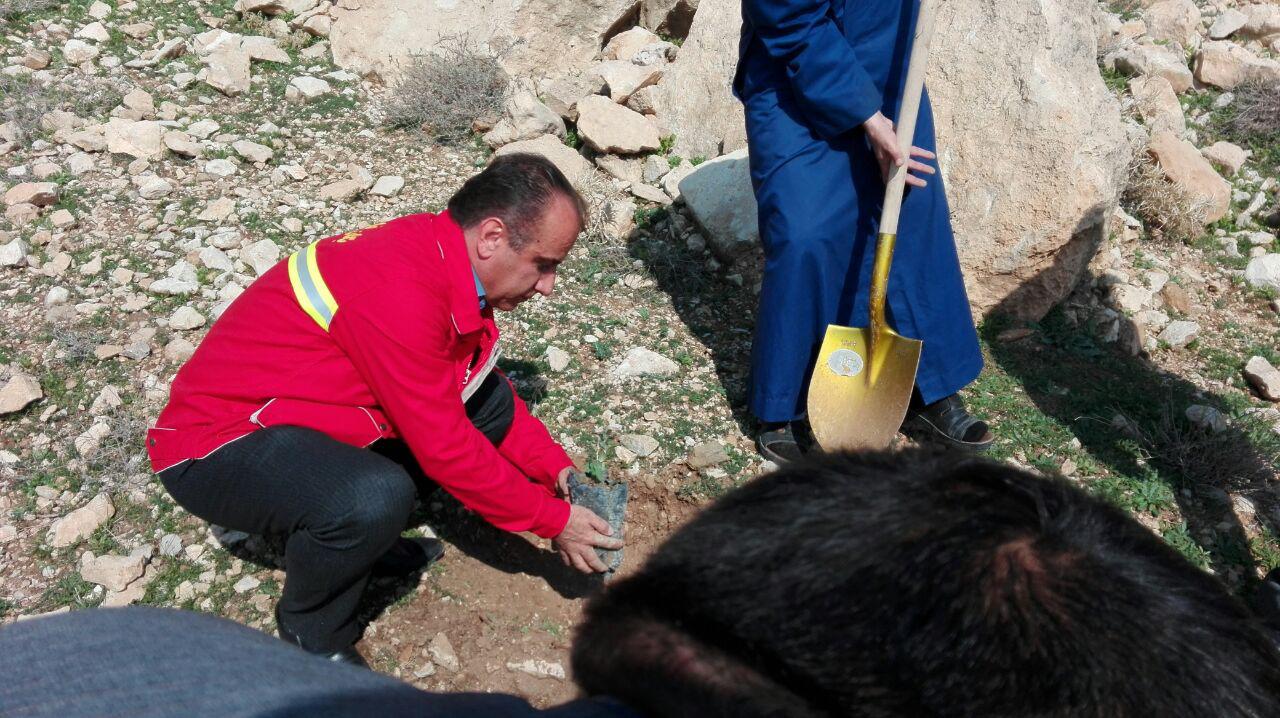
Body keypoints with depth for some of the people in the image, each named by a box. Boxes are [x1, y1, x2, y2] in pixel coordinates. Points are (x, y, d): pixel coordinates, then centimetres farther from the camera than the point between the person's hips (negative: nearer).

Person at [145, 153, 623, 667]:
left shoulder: (445, 255, -4)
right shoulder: (400, 293, -32)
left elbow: (481, 380, 9)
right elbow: (445, 447, -26)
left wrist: (556, 468, 2)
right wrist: (553, 518, -14)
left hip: (308, 414, 9)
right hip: (217, 446, -8)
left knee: (489, 400, 0)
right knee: (376, 500, -36)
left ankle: (359, 534, 9)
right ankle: (311, 634, -4)